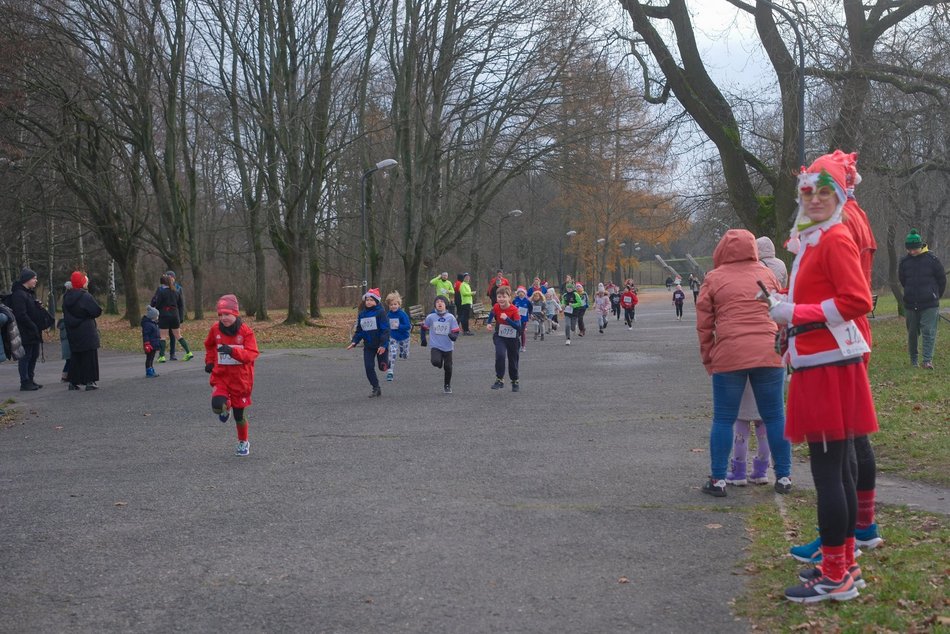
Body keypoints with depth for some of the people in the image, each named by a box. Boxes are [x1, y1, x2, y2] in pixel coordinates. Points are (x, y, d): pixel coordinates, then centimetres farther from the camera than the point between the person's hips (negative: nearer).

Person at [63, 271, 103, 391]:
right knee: (89, 356, 0)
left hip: (72, 332, 7)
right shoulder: (85, 297, -17)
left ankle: (73, 381, 14)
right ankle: (90, 381, -3)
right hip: (86, 331, -7)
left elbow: (66, 314, 12)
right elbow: (97, 311, -14)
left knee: (75, 356, 14)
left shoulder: (67, 297, 5)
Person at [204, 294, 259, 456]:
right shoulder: (215, 329, -2)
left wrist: (232, 351, -36)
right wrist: (209, 361, 7)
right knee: (217, 406, -24)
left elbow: (252, 353, -23)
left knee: (239, 413, 8)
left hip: (241, 378, -2)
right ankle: (226, 407, 14)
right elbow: (209, 345, 20)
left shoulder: (246, 331, -13)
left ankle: (243, 442, 34)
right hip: (221, 376, 2)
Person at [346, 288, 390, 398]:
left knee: (382, 367, 4)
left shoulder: (380, 312, -13)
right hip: (368, 346, 5)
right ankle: (376, 389, 10)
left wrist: (383, 344, -25)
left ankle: (387, 364, 41)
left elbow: (385, 330, -17)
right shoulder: (362, 314, 4)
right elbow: (359, 330, 10)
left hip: (381, 345, -5)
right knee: (368, 367, -2)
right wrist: (354, 342, -4)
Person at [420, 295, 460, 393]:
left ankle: (447, 385, 30)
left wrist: (453, 336, -24)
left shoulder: (451, 317, -5)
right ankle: (440, 364, 15)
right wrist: (423, 338, 12)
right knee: (436, 362, -25)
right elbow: (424, 327, 13)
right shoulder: (430, 317, -4)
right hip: (436, 346, -1)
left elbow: (456, 331, -3)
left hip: (448, 347, 1)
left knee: (448, 367, 8)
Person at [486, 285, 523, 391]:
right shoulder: (496, 307, -13)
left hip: (512, 338, -1)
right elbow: (491, 315, 11)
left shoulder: (514, 310, -23)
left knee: (513, 359, 13)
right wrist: (488, 324, -6)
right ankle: (499, 380, -14)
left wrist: (507, 318, -37)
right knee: (500, 355, -24)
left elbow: (518, 327, -27)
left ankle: (515, 382, 34)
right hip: (499, 336, 1)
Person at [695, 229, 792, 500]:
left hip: (729, 355, -2)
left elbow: (704, 324, 4)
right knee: (775, 416, 11)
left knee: (723, 419, 6)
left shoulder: (714, 279, 3)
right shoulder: (766, 274, 9)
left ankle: (718, 479, 6)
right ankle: (784, 477, 15)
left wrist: (708, 360, 13)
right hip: (769, 354, 2)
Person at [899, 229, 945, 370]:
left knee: (929, 332, -11)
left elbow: (942, 279, 4)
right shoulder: (905, 261, 3)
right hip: (910, 305, 3)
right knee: (912, 333, 10)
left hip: (930, 305, -3)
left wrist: (936, 295, 12)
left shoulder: (931, 259, -6)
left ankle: (927, 360, -15)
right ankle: (913, 361, 21)